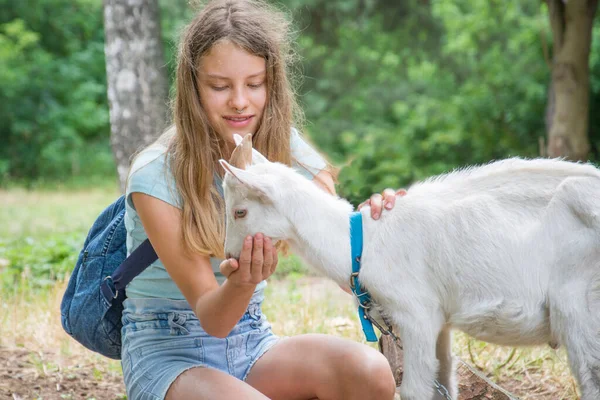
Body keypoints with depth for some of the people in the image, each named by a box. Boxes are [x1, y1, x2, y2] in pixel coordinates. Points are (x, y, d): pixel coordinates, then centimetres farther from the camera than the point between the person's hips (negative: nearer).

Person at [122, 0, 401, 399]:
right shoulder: (155, 176, -17)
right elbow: (212, 317, -17)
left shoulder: (287, 150, -4)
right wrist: (240, 285, -41)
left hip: (253, 343, 4)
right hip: (168, 352, -3)